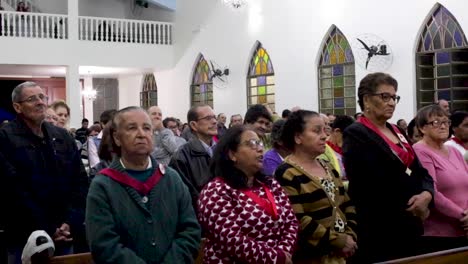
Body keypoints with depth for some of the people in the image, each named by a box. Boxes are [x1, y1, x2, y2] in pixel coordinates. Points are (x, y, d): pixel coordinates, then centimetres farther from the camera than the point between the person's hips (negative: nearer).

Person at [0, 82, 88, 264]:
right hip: (25, 239, -4)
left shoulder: (63, 137, 10)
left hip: (65, 236, 5)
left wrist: (70, 222, -8)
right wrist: (46, 230, -16)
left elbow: (80, 180, 6)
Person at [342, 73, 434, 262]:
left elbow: (421, 172, 14)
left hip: (410, 226, 8)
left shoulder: (397, 132, 16)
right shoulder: (355, 135, -10)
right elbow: (371, 186, -19)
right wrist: (410, 207, -10)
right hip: (379, 230, -8)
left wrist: (426, 195, -8)